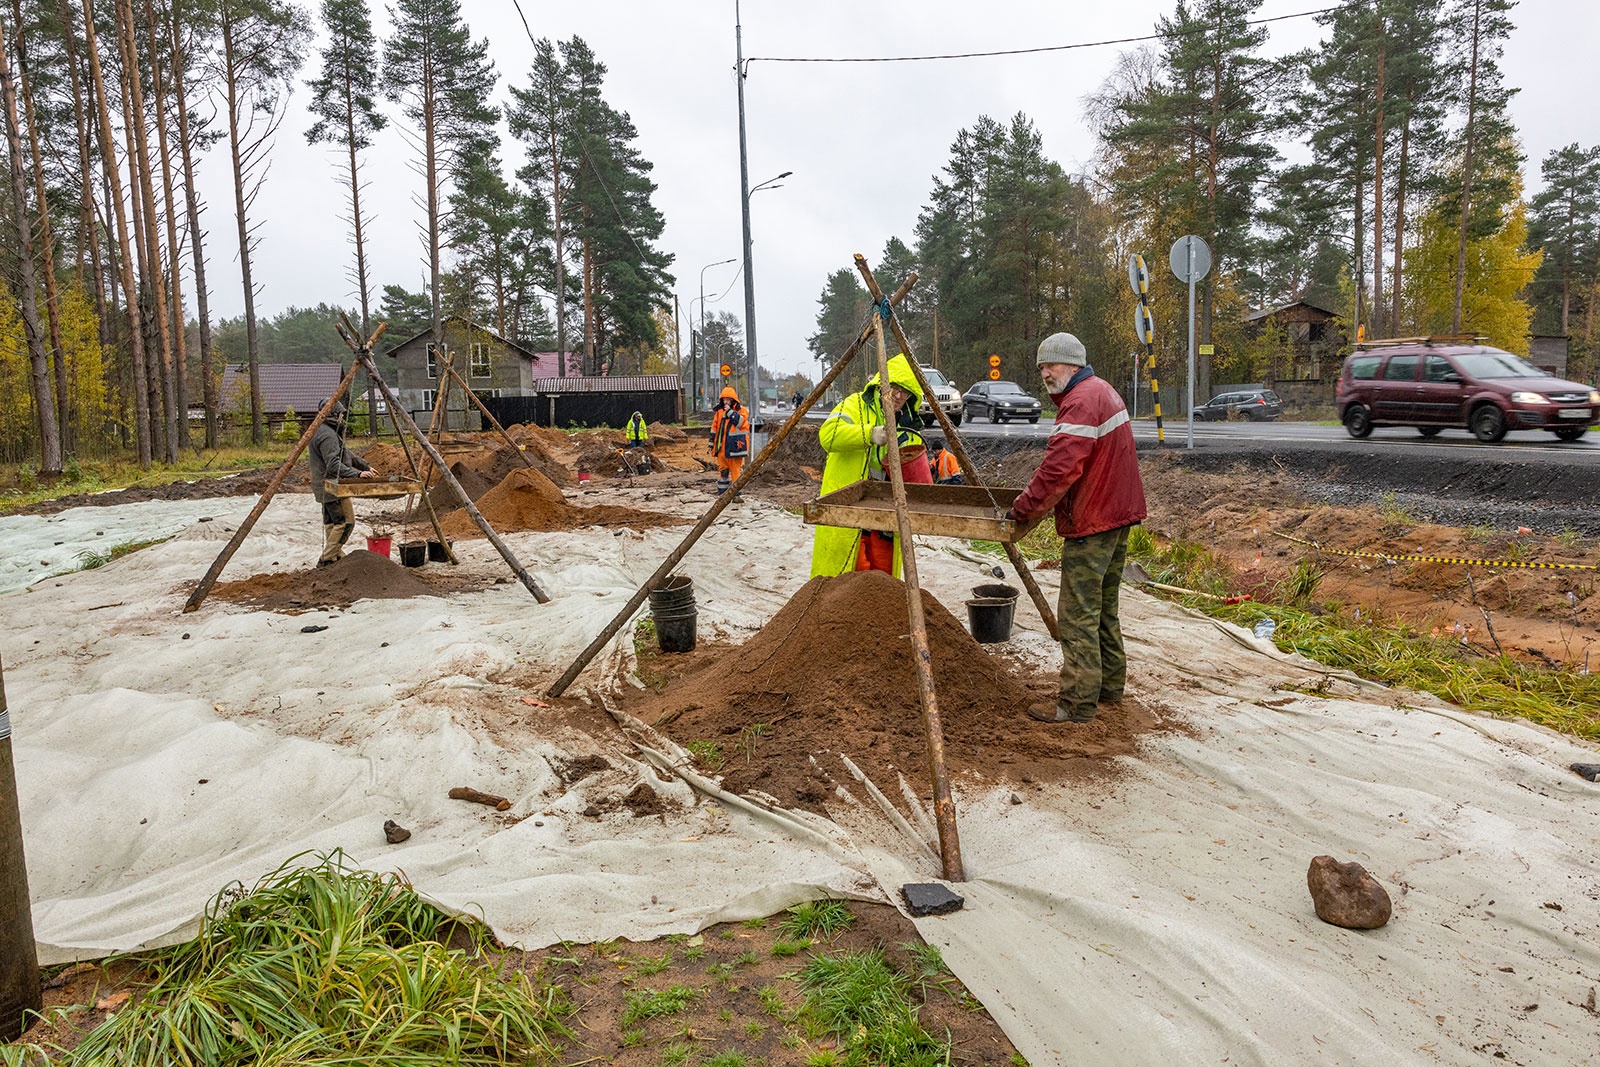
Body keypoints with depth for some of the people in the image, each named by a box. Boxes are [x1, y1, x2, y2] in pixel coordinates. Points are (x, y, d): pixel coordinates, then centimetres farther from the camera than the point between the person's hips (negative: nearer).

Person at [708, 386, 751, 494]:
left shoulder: (741, 410, -1)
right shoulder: (719, 411, 11)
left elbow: (741, 422, -20)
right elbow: (714, 429, 16)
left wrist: (730, 412, -16)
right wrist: (712, 443, 15)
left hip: (735, 446, -4)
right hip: (722, 446, 4)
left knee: (736, 470, 1)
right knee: (722, 470, 9)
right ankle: (721, 493, 17)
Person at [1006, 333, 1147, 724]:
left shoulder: (1082, 401, -17)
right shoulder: (1103, 390, 17)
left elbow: (1059, 467, -26)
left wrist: (1023, 508, -17)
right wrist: (1037, 499, 16)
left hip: (1091, 521, -11)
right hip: (1117, 513, 11)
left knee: (1078, 615, -7)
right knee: (1103, 607, 19)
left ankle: (1078, 703, -3)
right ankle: (1110, 685, 29)